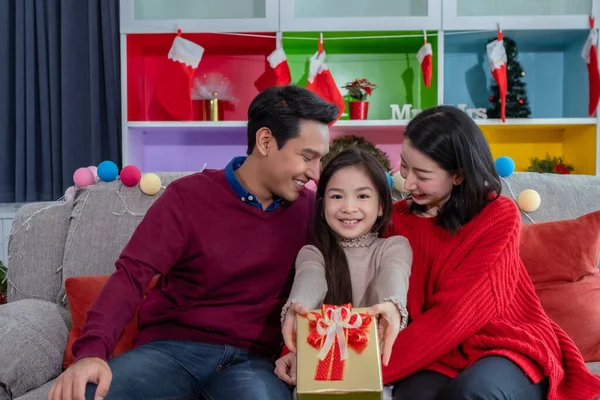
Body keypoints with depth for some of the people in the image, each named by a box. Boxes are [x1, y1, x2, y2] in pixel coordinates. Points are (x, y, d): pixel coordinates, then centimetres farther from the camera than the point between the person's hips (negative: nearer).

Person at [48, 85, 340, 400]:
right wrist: (92, 350, -27)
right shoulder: (188, 196, -4)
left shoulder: (306, 207, 6)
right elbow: (132, 274, -11)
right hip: (172, 347, -1)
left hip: (250, 359, 1)